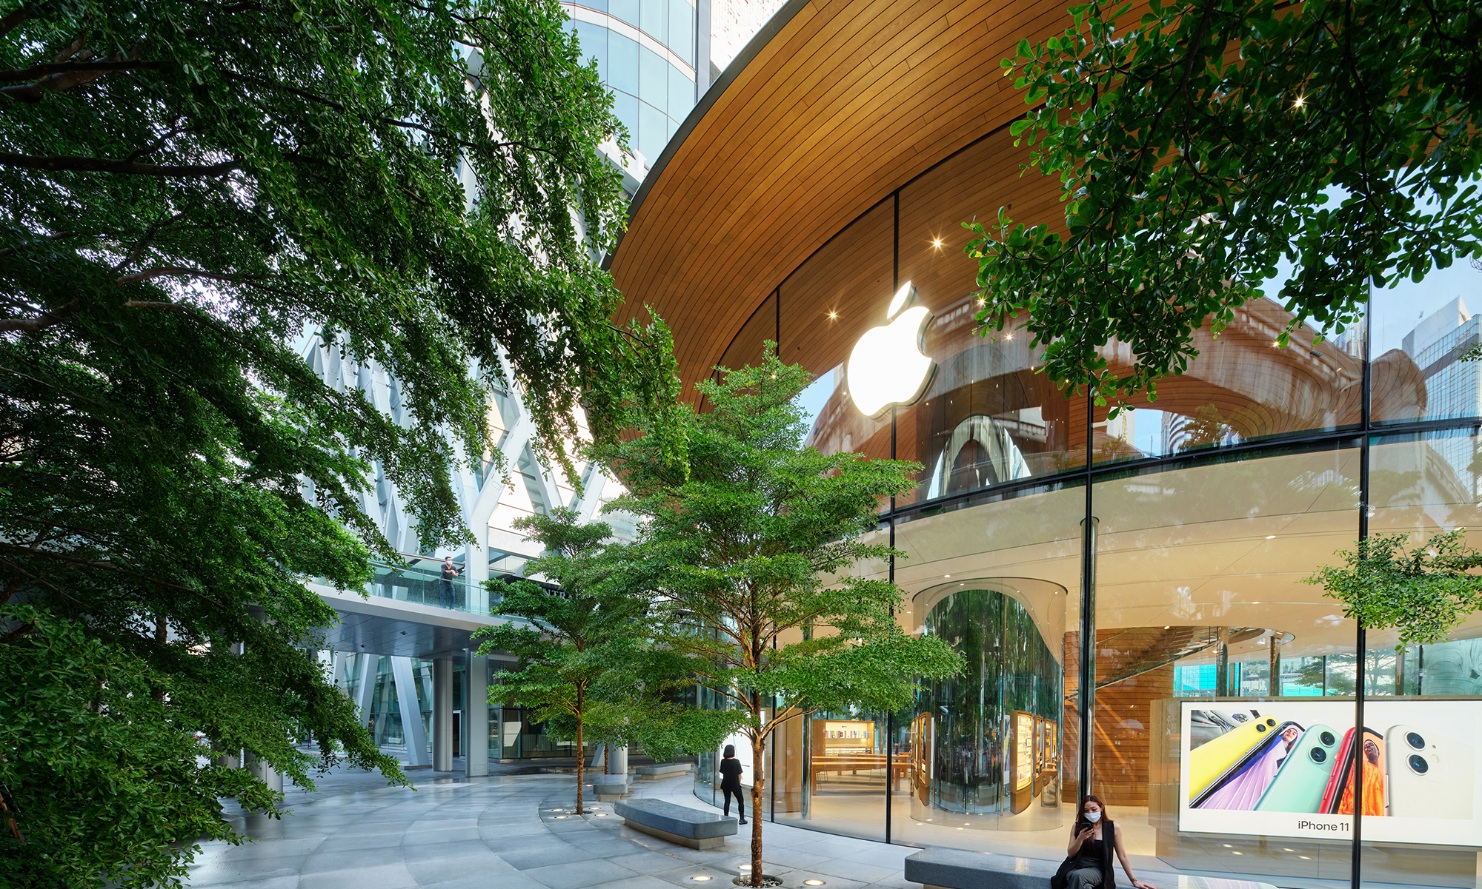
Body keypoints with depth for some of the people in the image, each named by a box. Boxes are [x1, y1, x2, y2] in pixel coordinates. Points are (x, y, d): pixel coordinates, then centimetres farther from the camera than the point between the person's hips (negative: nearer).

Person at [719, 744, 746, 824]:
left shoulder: (723, 761, -4)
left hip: (725, 784, 3)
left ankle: (726, 818, 12)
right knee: (740, 801, 10)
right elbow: (739, 774, -9)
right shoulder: (736, 761, -14)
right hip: (735, 784, -3)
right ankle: (741, 819, 10)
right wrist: (739, 783, 3)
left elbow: (722, 772, 2)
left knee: (727, 801, 13)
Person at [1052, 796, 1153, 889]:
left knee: (1078, 876, -36)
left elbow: (1122, 856, 9)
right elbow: (1070, 854, 5)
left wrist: (1134, 880, 8)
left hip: (1096, 869, -1)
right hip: (1075, 867, 1)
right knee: (1076, 877, -37)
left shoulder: (1113, 828, 2)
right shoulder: (1078, 827, 6)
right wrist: (1080, 838, -12)